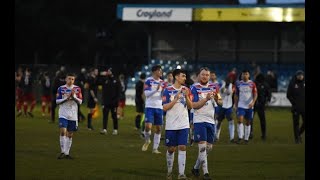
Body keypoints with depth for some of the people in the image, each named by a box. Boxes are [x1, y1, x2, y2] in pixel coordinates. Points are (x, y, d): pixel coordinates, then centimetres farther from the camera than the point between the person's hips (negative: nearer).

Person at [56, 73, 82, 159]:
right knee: (63, 132, -17)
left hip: (73, 115, 2)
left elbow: (80, 102, 1)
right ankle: (62, 152, -10)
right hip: (63, 114, -2)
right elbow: (57, 101, -3)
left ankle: (67, 153, 15)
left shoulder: (77, 89, 4)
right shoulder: (61, 89, 0)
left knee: (70, 135, 7)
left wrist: (73, 97, -15)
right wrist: (66, 98, -15)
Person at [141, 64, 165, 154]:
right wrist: (156, 89, -23)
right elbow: (147, 93, -13)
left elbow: (163, 96, 11)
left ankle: (155, 148, 10)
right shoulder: (149, 81, -4)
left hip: (159, 107, 5)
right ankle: (147, 141, 13)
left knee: (158, 128, 3)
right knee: (148, 126, -17)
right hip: (150, 107, -5)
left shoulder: (162, 82, 10)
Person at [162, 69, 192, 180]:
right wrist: (176, 99, -18)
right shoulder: (168, 90, -4)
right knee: (171, 149, 6)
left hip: (183, 125, 2)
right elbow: (165, 108, -8)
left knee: (182, 148, -7)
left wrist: (186, 96, -13)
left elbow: (190, 107, 4)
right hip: (171, 125, -2)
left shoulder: (186, 90, 6)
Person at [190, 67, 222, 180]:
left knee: (209, 147, 9)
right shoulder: (194, 88, -4)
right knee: (202, 146, -11)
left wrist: (216, 97, -16)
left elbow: (220, 103, 6)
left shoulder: (213, 87, 9)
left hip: (211, 120, 5)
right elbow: (194, 105, -11)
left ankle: (196, 167, 24)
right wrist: (206, 99, -22)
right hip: (199, 120, -5)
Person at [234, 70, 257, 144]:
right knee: (240, 120, -17)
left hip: (249, 106, 0)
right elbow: (236, 95, 10)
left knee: (248, 122, 6)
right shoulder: (238, 84, 3)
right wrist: (235, 105, 7)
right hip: (241, 105, 0)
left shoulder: (252, 84, -1)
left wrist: (253, 102, -18)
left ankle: (246, 138, 15)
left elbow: (255, 94, -3)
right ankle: (240, 138, -16)